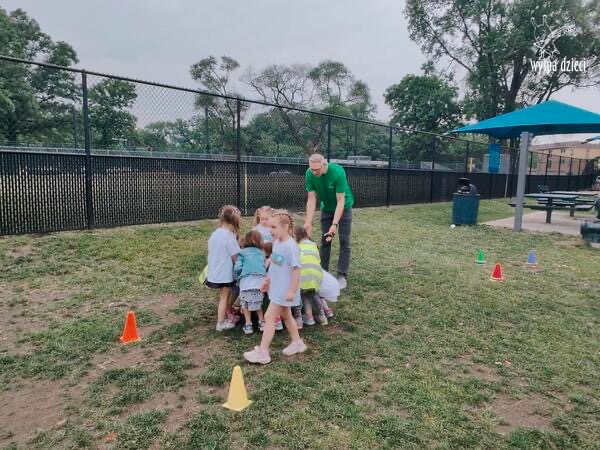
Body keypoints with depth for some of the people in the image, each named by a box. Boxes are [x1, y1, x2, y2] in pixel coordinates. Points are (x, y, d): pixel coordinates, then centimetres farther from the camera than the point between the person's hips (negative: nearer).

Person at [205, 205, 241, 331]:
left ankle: (228, 316, 33)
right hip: (225, 273, -7)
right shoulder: (229, 236, -20)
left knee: (224, 295, 21)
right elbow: (235, 257, -18)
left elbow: (212, 252, 11)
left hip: (214, 272, 7)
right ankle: (221, 323, 16)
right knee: (224, 297, 7)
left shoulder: (215, 234, 3)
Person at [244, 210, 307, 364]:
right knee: (286, 315, 21)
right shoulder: (277, 242, 3)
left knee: (269, 317, -5)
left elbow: (296, 269, -24)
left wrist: (292, 291, -23)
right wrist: (268, 279, 18)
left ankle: (262, 352, 5)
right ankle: (297, 343, 38)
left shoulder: (290, 246, -24)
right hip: (278, 288, 9)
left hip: (284, 290, -9)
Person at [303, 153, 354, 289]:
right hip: (327, 208, 4)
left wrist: (334, 224, -37)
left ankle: (342, 276, 0)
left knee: (344, 241, -5)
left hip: (343, 207, -3)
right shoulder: (310, 174, -22)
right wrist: (308, 223, -25)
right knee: (325, 240, 5)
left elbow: (340, 201, -31)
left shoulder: (338, 172, -34)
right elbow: (311, 199, -18)